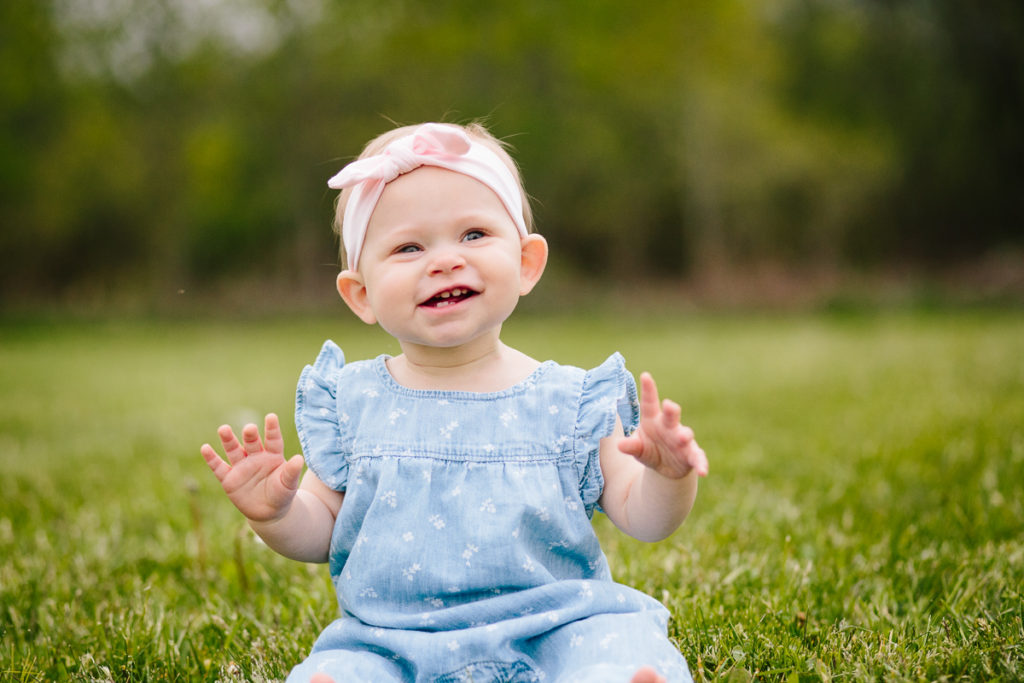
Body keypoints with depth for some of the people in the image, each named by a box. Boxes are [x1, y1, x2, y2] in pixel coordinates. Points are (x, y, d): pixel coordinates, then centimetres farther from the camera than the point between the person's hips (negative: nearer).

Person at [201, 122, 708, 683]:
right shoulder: (352, 403, 8)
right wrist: (276, 514, -7)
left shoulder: (570, 401, 5)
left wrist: (667, 479, -16)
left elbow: (640, 518, 7)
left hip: (554, 630, 0)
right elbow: (321, 531, 15)